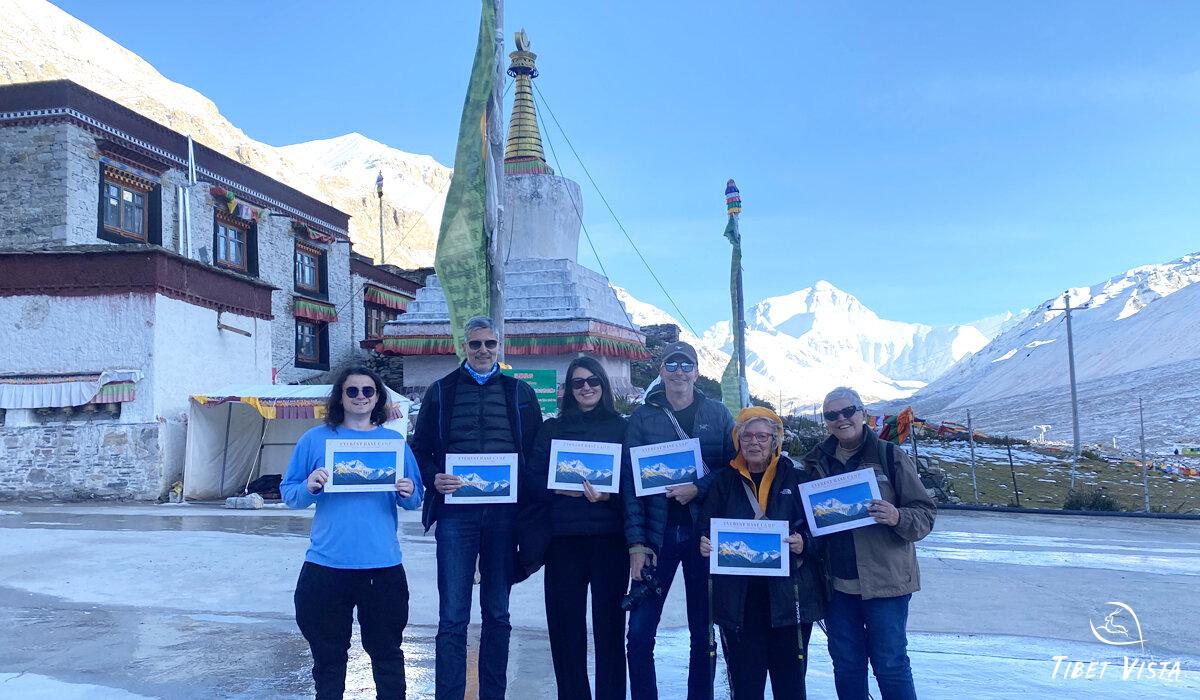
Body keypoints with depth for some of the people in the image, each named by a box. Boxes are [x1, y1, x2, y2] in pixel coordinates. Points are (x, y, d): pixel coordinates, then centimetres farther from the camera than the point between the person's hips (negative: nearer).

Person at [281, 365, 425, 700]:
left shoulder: (395, 441, 6)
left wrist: (408, 493, -15)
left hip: (383, 565, 1)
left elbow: (415, 499, 7)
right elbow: (288, 493, 3)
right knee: (328, 654, 12)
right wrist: (309, 487, -17)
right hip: (326, 565, 0)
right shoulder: (315, 439, 3)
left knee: (387, 652, 11)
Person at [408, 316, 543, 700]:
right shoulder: (440, 391, 8)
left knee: (498, 614, 12)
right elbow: (419, 449, 8)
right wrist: (433, 478, -11)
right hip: (455, 512, -1)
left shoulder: (521, 393, 9)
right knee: (453, 618, 0)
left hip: (504, 513, 1)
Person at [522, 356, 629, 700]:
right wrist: (560, 489, -13)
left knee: (609, 620, 0)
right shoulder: (552, 429, 12)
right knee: (564, 621, 3)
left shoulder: (621, 427, 7)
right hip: (564, 535, 2)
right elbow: (533, 478, 7)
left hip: (609, 535, -1)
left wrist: (608, 495, -17)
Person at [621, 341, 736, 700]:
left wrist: (698, 488, -15)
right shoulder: (642, 417, 3)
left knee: (703, 632, 9)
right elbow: (630, 481, -2)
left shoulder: (718, 414, 5)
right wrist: (636, 542, -8)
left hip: (704, 533, 1)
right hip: (656, 535, 0)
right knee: (639, 634, -2)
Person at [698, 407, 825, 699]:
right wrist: (704, 545, -14)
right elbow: (706, 529, 7)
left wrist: (804, 544, -17)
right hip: (738, 599, 1)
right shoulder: (723, 482, 9)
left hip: (789, 596, -1)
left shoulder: (798, 479, 6)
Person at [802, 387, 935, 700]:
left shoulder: (890, 457, -5)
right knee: (846, 665, 14)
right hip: (836, 582, 4)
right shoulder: (817, 462, 6)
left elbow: (925, 513, -6)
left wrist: (897, 518, -25)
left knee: (890, 664, 5)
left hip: (884, 579, -4)